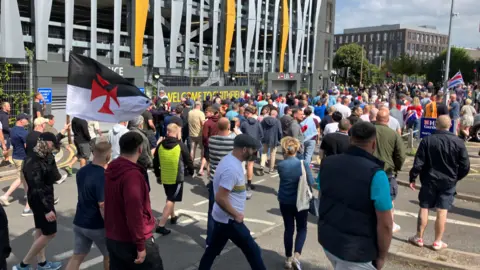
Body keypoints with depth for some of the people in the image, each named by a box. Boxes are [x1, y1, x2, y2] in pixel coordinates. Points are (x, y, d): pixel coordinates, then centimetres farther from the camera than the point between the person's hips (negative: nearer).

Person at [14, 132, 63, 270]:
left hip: (44, 198, 10)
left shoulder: (44, 157, 4)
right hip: (40, 200, -10)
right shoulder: (33, 162, -26)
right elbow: (37, 188, -27)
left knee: (40, 230, 19)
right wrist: (47, 209, -27)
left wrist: (50, 159, -5)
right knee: (49, 233, 0)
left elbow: (54, 177, 3)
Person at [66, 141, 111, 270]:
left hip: (79, 222, 7)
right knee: (109, 255, 16)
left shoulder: (82, 171, 0)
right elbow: (103, 208, -25)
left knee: (77, 257, 12)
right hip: (97, 226, -6)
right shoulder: (103, 177, -25)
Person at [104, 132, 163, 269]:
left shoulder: (110, 170, 3)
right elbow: (134, 213, -26)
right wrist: (140, 246, -19)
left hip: (112, 239, 8)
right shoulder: (133, 175, -23)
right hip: (132, 242, -8)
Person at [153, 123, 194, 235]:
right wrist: (191, 172, 15)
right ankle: (161, 225, -7)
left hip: (164, 177, 5)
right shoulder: (181, 146, -13)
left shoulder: (160, 145, 0)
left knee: (170, 198, 25)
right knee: (171, 200, -1)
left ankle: (173, 217, 41)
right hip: (177, 178, -5)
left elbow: (155, 162, 9)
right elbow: (188, 161, -4)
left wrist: (158, 175, 22)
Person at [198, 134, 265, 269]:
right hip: (229, 220, -10)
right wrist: (236, 215, -18)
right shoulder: (232, 168, -28)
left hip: (221, 217, 10)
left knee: (212, 249, 20)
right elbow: (220, 198, -29)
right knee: (253, 251, 4)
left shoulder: (229, 159, 4)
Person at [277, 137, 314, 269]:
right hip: (300, 201, -2)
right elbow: (311, 182, -9)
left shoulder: (281, 165, -9)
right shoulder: (303, 164, -15)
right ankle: (296, 255, -4)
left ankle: (288, 258, 22)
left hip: (285, 202, 2)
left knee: (289, 229, 15)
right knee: (302, 229, 14)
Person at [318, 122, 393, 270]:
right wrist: (381, 256, -4)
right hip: (356, 250, -6)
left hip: (327, 240, 6)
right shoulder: (375, 174, -22)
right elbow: (385, 224, -19)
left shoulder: (327, 163, -3)